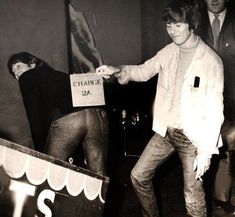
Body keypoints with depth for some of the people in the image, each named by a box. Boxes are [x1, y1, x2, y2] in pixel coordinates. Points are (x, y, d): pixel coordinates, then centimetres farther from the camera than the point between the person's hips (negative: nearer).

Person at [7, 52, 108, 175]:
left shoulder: (27, 78, 22)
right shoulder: (60, 75, 39)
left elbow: (35, 116, 8)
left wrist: (40, 150, 11)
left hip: (65, 120, -6)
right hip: (96, 114, 6)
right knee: (98, 175, 9)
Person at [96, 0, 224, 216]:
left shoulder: (211, 61, -18)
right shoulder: (169, 51, 0)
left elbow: (215, 110, -16)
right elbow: (144, 71, 12)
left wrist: (206, 151, -17)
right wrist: (118, 70, -9)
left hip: (193, 137, -6)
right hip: (166, 130, 6)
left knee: (194, 198, 3)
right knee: (138, 176, 12)